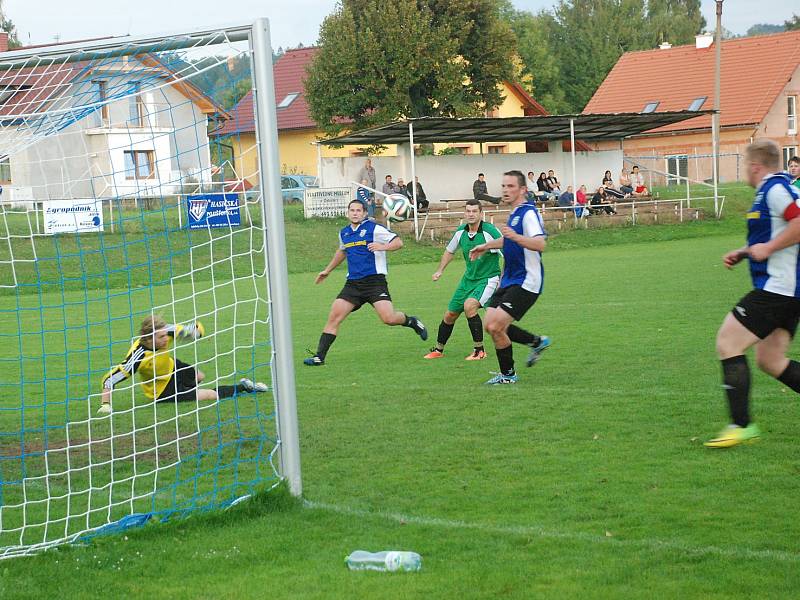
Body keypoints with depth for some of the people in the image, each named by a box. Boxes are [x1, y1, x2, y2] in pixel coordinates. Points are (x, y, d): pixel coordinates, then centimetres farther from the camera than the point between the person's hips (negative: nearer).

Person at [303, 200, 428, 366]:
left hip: (375, 281, -5)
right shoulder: (344, 233, 15)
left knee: (389, 318, -17)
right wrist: (327, 270, 41)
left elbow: (398, 242, -7)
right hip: (352, 283, 5)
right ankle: (319, 357, -5)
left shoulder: (373, 228, -4)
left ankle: (411, 321, 16)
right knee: (334, 316, -7)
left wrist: (382, 247, -25)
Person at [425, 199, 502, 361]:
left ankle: (479, 351, -16)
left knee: (469, 305, -30)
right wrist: (440, 270, 11)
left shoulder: (490, 231, -20)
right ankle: (438, 349, 32)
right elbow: (450, 251, 18)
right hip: (468, 278, 6)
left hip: (488, 279, -6)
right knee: (450, 315, 9)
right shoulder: (460, 232, -1)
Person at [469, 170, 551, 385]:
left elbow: (540, 244, -31)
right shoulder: (515, 213, 15)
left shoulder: (528, 212, -15)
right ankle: (537, 342, 22)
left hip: (525, 282, -10)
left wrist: (515, 237, -44)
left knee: (496, 326, -15)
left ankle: (508, 374, 3)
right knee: (491, 325, 4)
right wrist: (486, 246, 40)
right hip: (509, 280, 10)